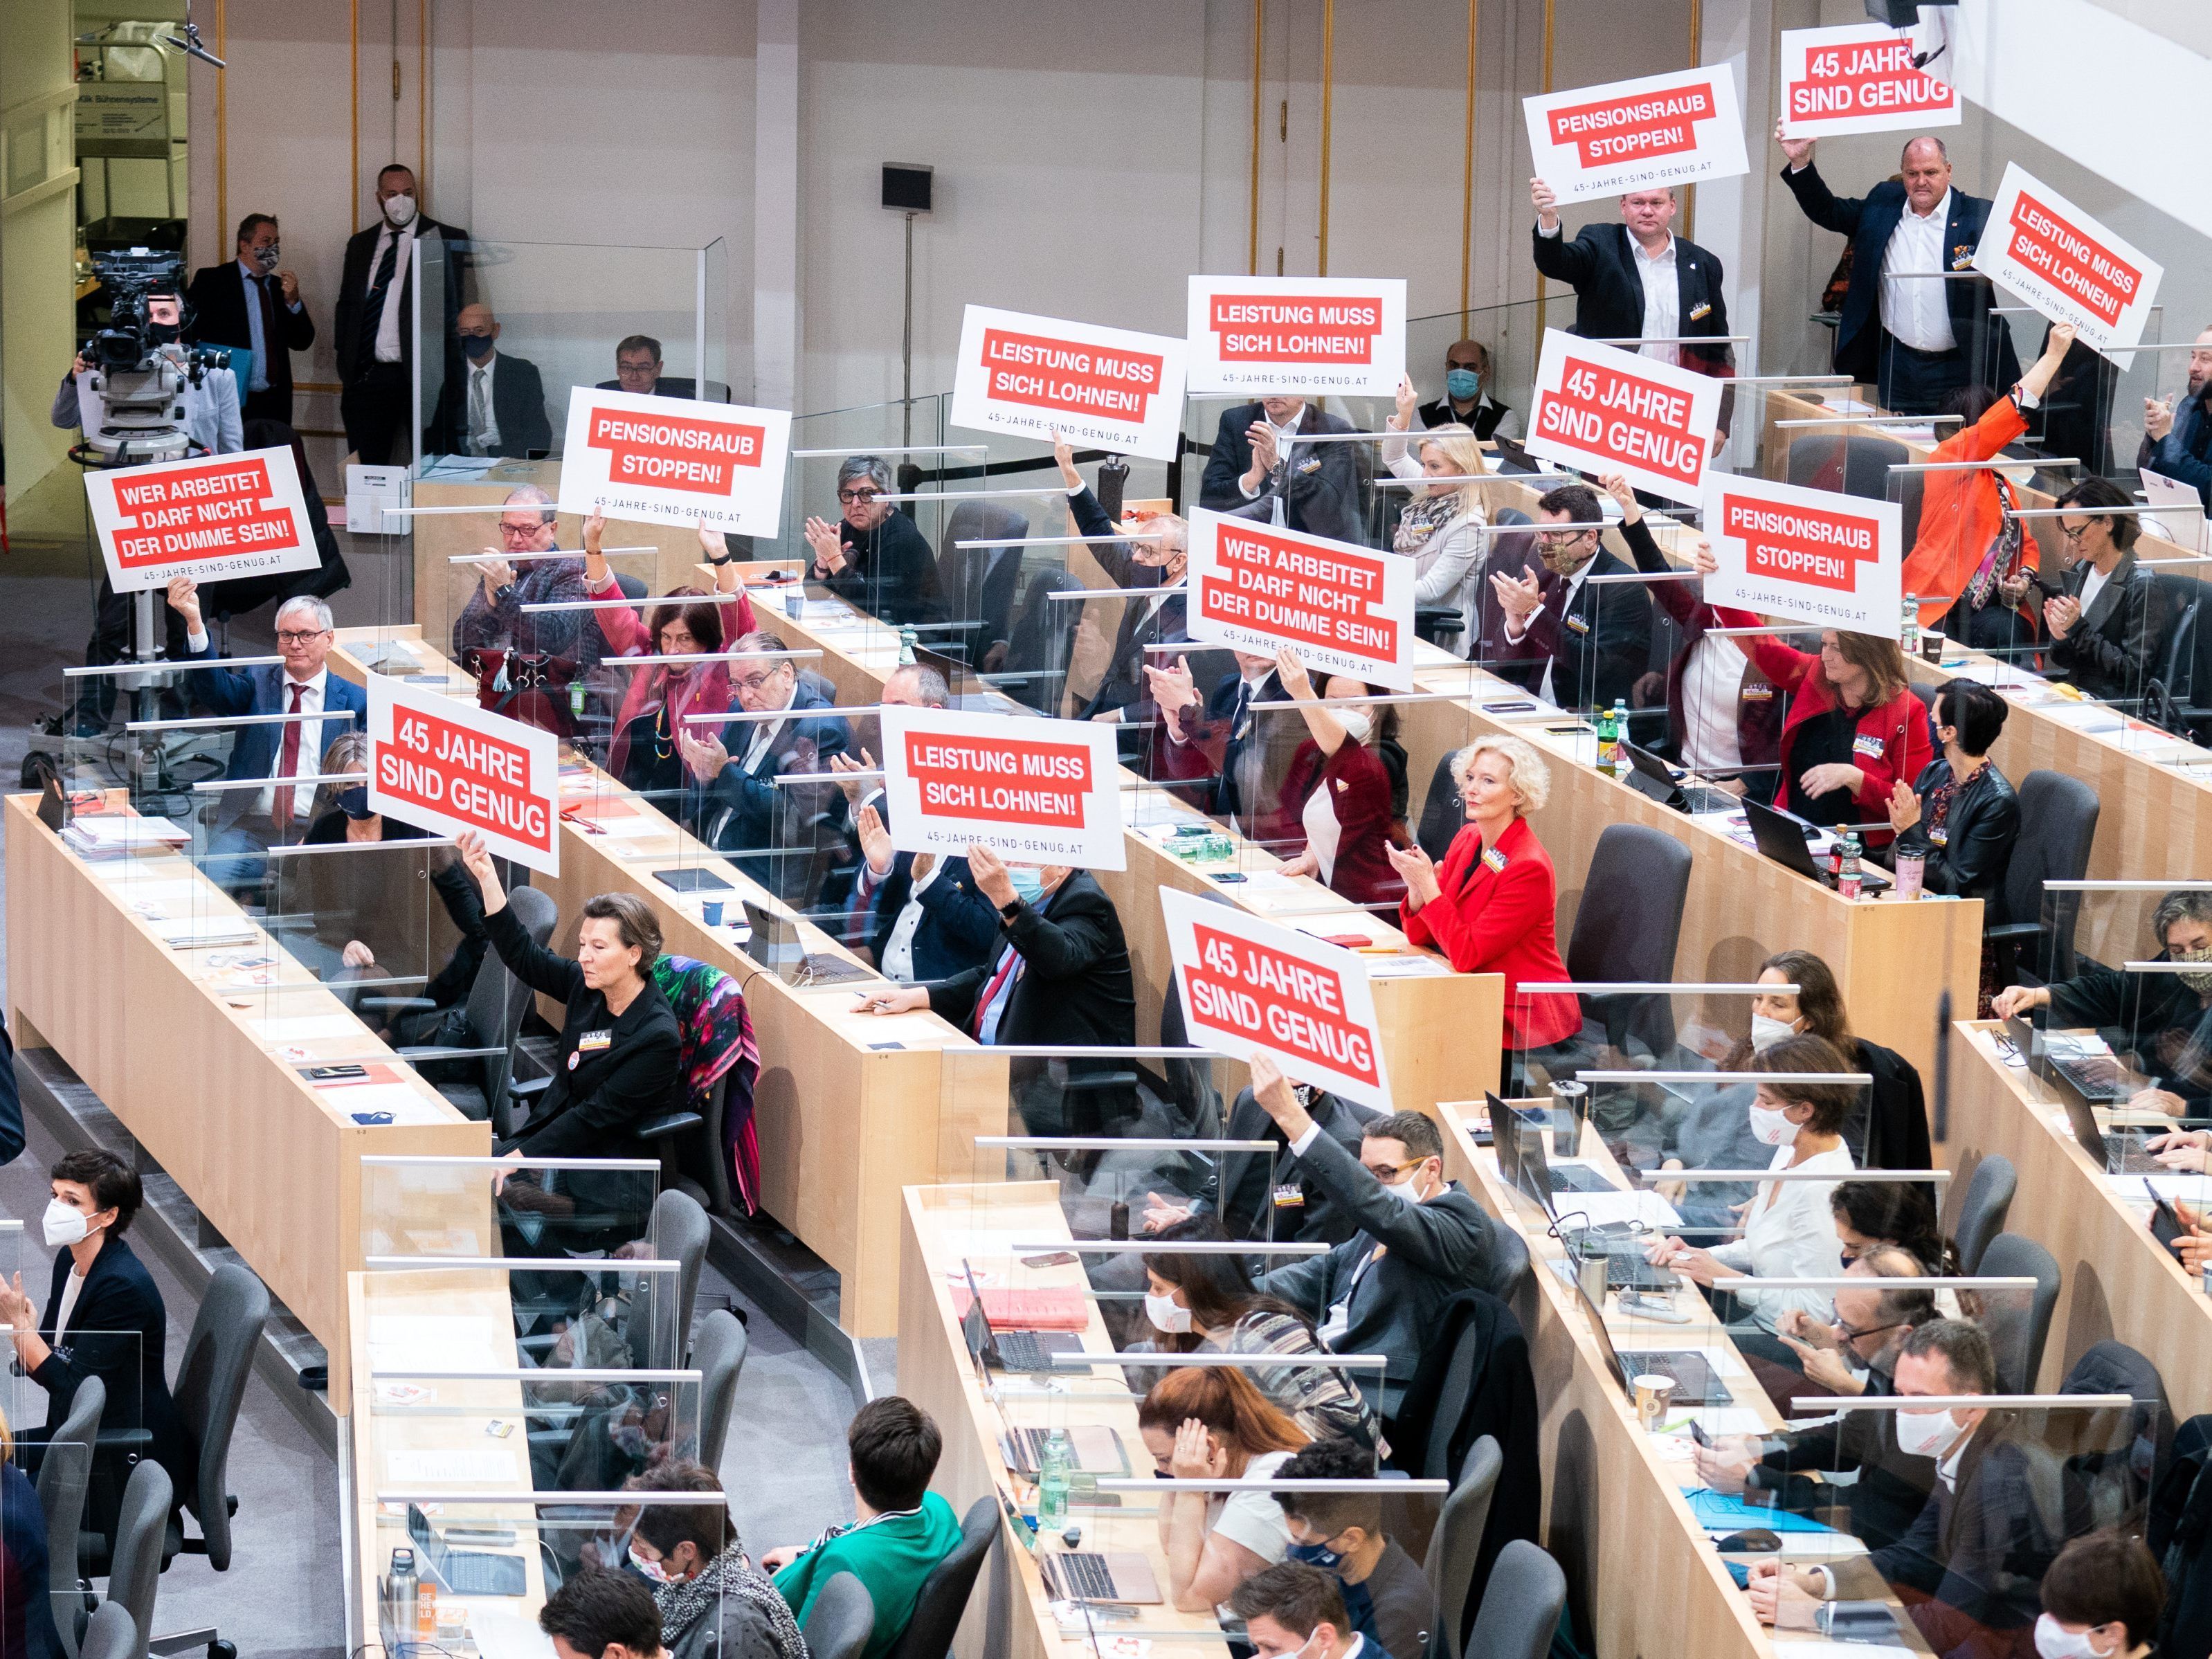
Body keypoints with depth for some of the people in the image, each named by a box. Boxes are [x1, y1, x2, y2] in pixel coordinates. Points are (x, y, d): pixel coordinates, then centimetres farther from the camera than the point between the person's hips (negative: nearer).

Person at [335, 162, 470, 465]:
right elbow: (346, 305, 19)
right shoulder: (360, 244, 17)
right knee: (365, 467, 1)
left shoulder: (447, 240, 3)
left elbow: (455, 304, -2)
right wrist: (344, 367, 11)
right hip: (366, 377, 4)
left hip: (423, 374, -4)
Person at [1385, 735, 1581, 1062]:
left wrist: (1427, 884, -22)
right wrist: (1416, 885, -14)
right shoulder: (1468, 840, 5)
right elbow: (1420, 936, 5)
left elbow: (1467, 954, -22)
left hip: (1525, 1020, -7)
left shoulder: (1529, 868, -19)